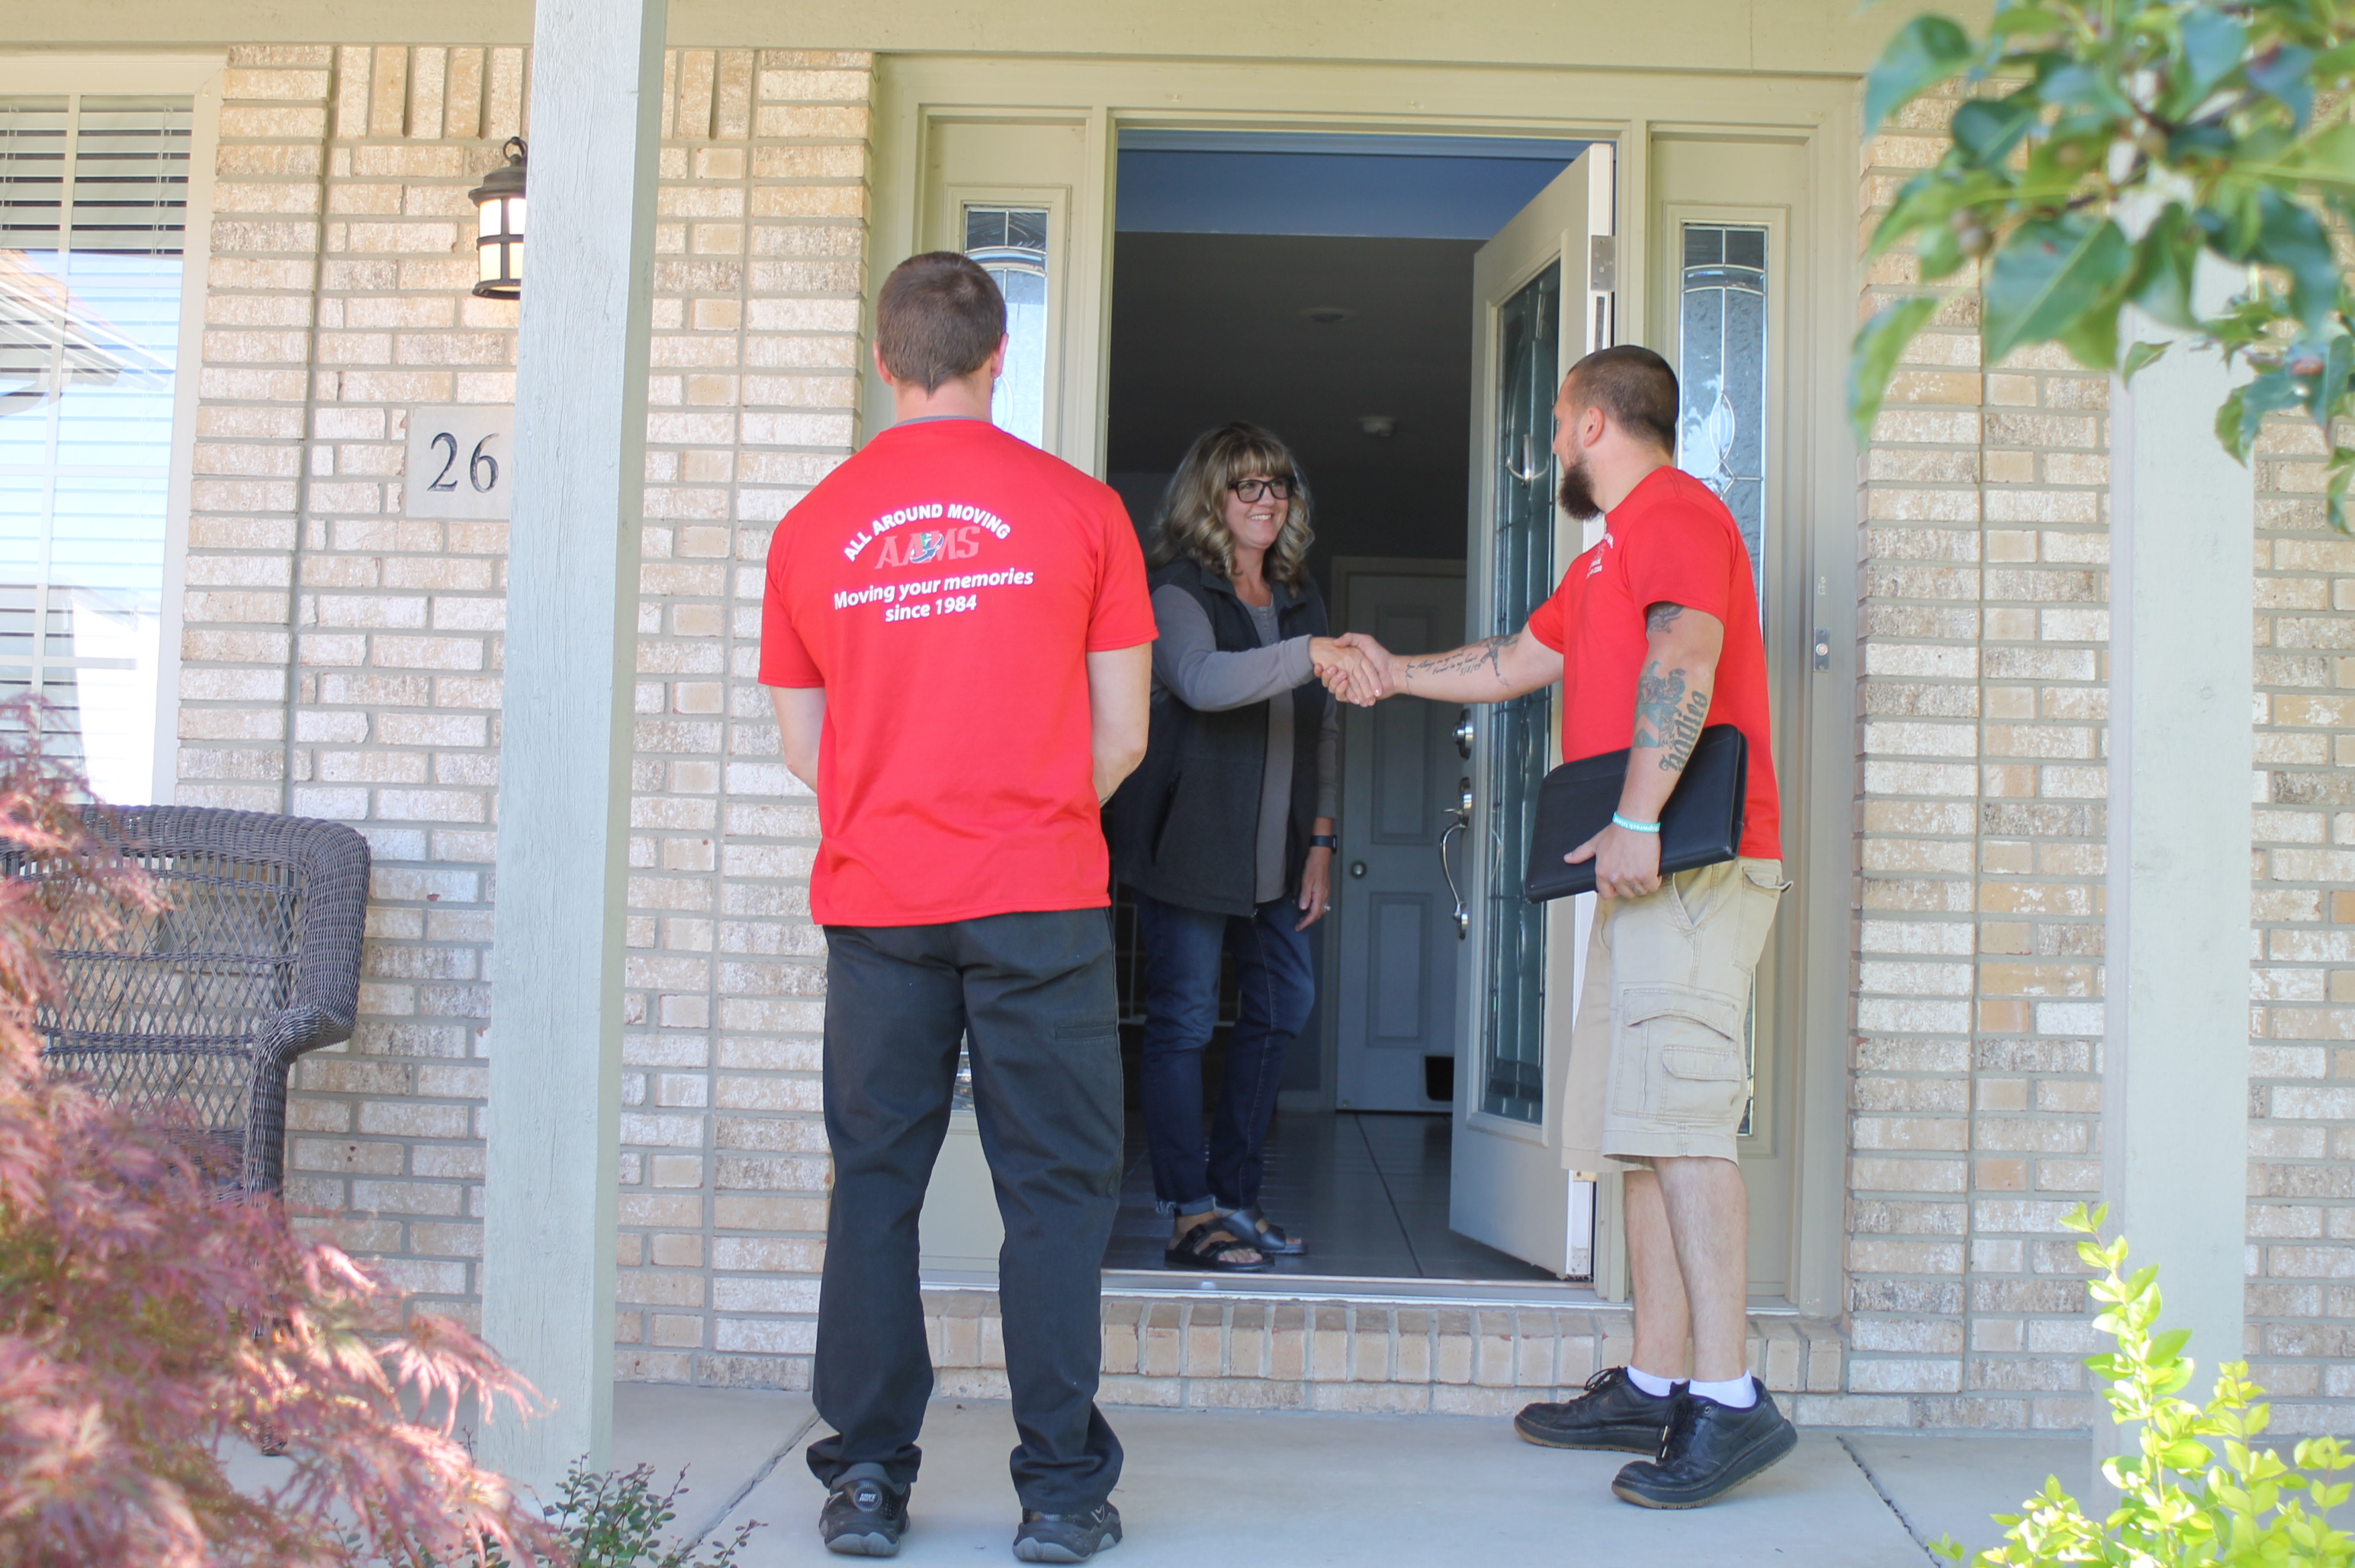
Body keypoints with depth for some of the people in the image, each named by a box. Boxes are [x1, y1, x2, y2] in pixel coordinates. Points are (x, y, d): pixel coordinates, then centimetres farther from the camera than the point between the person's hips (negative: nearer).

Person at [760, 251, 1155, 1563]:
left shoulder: (813, 527, 5)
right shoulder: (1077, 508, -1)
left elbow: (805, 749, 11)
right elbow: (1124, 736, 2)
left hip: (876, 903, 2)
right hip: (1040, 905, -2)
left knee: (874, 1185, 11)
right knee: (1055, 1187, 5)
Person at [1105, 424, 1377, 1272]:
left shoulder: (1300, 598, 14)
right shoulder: (1179, 591, -8)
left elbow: (1319, 730, 16)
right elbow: (1201, 680, -29)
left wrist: (1319, 839, 11)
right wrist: (1309, 654, -40)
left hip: (1275, 852, 8)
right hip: (1188, 845, -8)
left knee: (1283, 1004, 12)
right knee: (1182, 1020, -3)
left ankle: (1235, 1195, 23)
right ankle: (1190, 1214, 3)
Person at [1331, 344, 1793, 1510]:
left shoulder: (1670, 510, -5)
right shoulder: (1612, 556, 28)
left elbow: (1685, 657, -21)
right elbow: (1516, 663, 39)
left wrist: (1637, 819, -26)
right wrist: (1399, 674, 48)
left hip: (1689, 863, -10)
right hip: (1649, 877, 10)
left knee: (1679, 1120, -16)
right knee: (1643, 1131, 8)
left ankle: (1728, 1400, -17)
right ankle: (1653, 1388, 12)